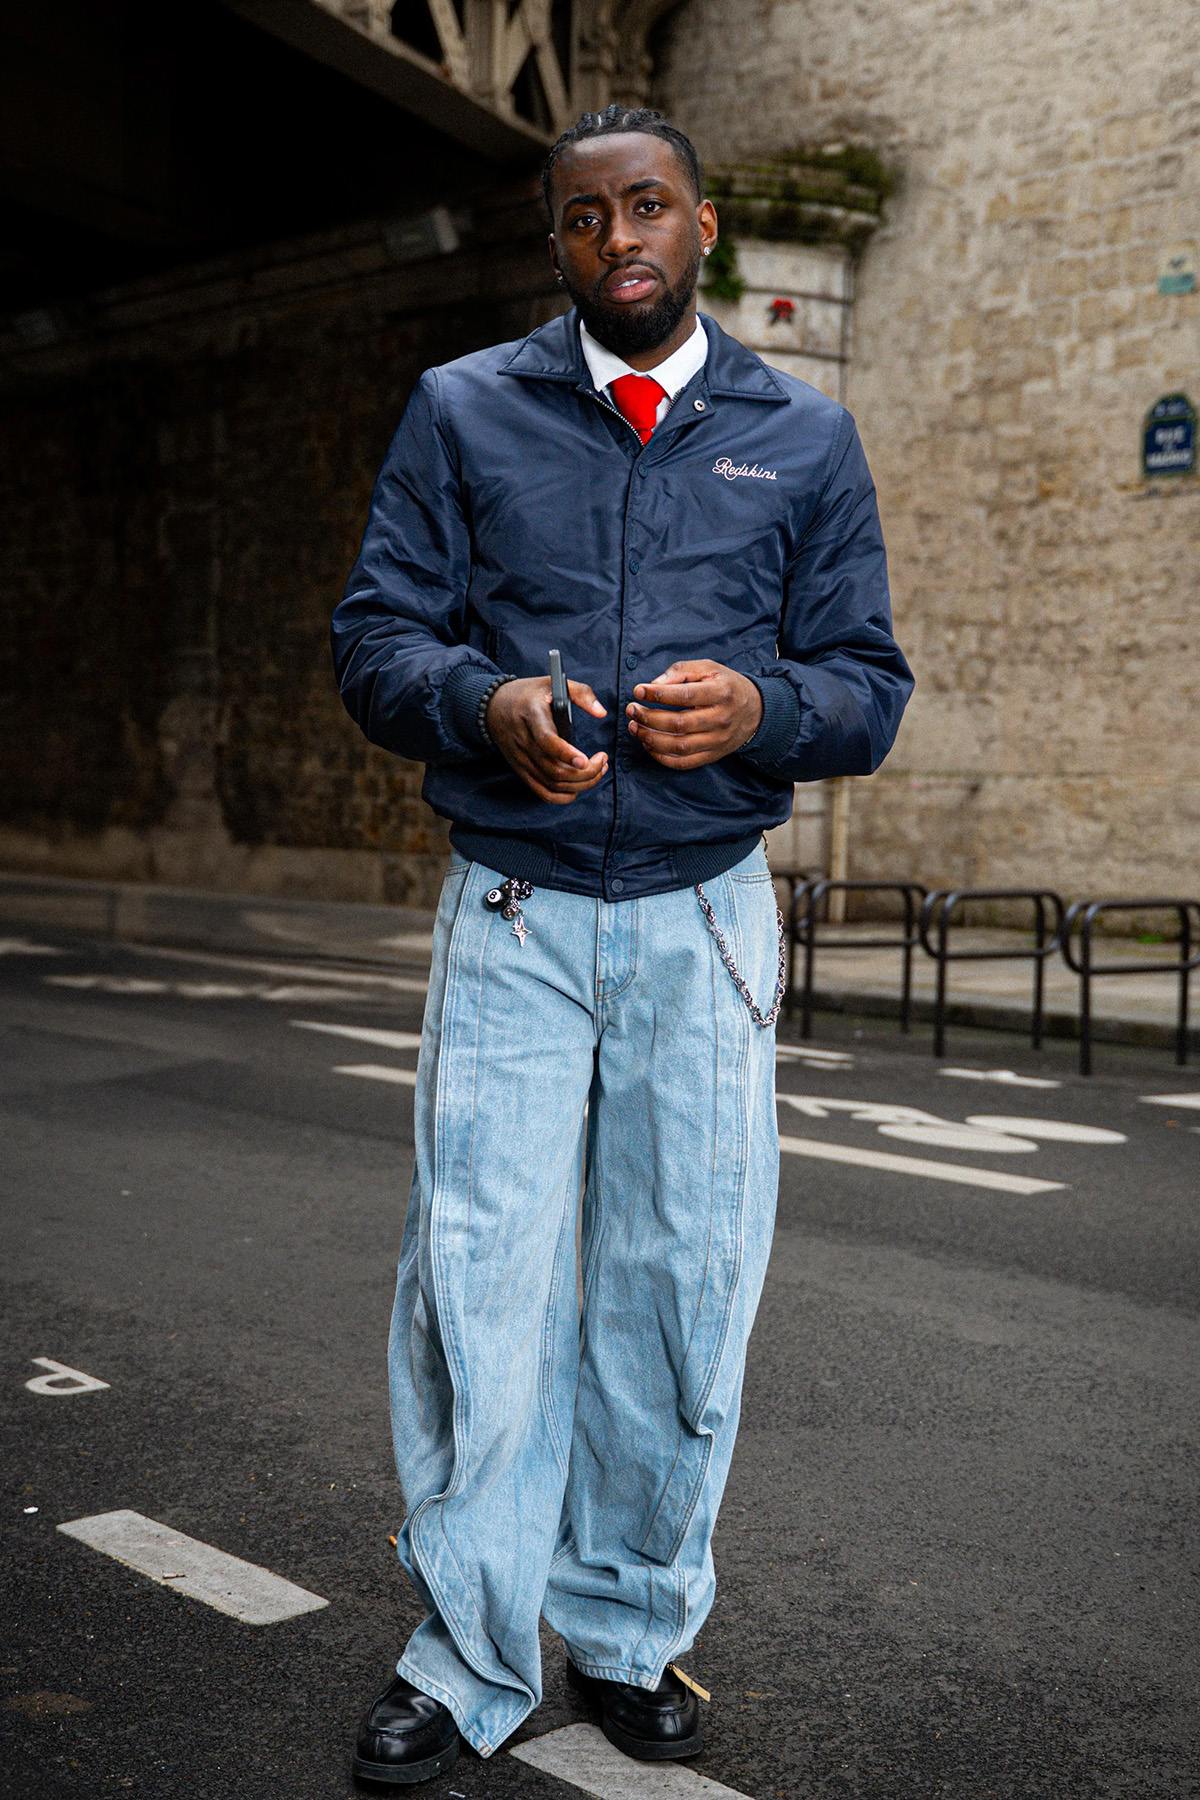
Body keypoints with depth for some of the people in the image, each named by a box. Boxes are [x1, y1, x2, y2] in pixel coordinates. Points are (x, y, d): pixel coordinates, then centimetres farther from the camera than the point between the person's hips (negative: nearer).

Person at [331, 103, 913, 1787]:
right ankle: (468, 1657, 15)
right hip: (510, 915, 0)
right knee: (479, 1287, -2)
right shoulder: (463, 411, 9)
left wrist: (760, 707, -13)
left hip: (705, 920, 1)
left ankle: (631, 1632, 24)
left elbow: (871, 682, 9)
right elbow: (375, 635, 5)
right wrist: (488, 707, -16)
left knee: (682, 1288, 4)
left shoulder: (805, 437, 11)